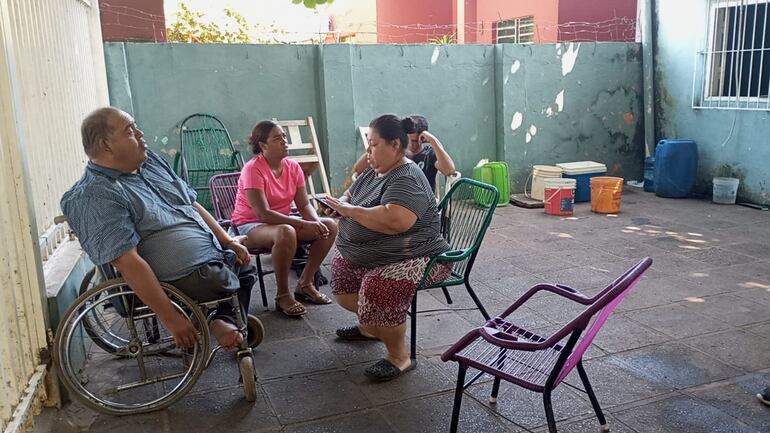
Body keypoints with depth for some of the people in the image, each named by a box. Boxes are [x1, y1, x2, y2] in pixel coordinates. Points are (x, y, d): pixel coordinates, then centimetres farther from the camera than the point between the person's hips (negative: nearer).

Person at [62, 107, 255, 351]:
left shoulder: (149, 161, 9)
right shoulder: (94, 197, -19)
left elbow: (191, 204, 16)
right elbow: (129, 263, -25)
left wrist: (228, 241, 8)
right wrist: (171, 319, -27)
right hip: (188, 280, -9)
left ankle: (225, 320, 16)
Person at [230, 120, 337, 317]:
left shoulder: (293, 167, 1)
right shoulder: (253, 169, -19)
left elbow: (304, 204, 0)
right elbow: (263, 213, -26)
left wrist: (316, 222, -23)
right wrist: (304, 224, -31)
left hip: (282, 221, 7)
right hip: (249, 227, -7)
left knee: (330, 226, -11)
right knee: (286, 232, -39)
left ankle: (305, 284, 0)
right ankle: (283, 296, -21)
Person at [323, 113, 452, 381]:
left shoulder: (407, 180, -21)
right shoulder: (374, 172, 9)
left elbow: (395, 221, -38)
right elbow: (351, 194, 22)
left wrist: (350, 211, -26)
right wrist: (340, 204, -3)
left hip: (415, 257, -10)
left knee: (379, 288, -32)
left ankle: (399, 357, -13)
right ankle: (368, 326, 27)